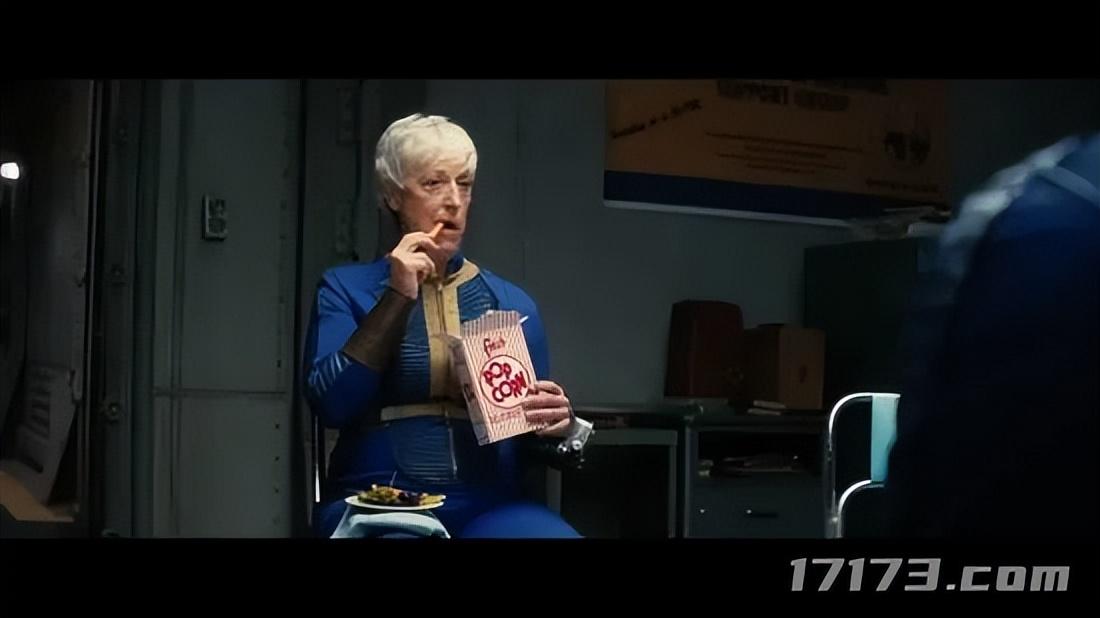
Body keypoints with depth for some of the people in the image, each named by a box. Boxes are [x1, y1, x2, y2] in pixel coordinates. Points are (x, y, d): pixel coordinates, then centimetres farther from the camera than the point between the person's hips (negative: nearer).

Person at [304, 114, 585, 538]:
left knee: (555, 532, -30)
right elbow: (330, 404, -7)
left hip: (488, 503, 3)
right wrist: (397, 296, -11)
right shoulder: (347, 287, 7)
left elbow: (530, 437, 14)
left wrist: (558, 425, -10)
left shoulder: (511, 302, 13)